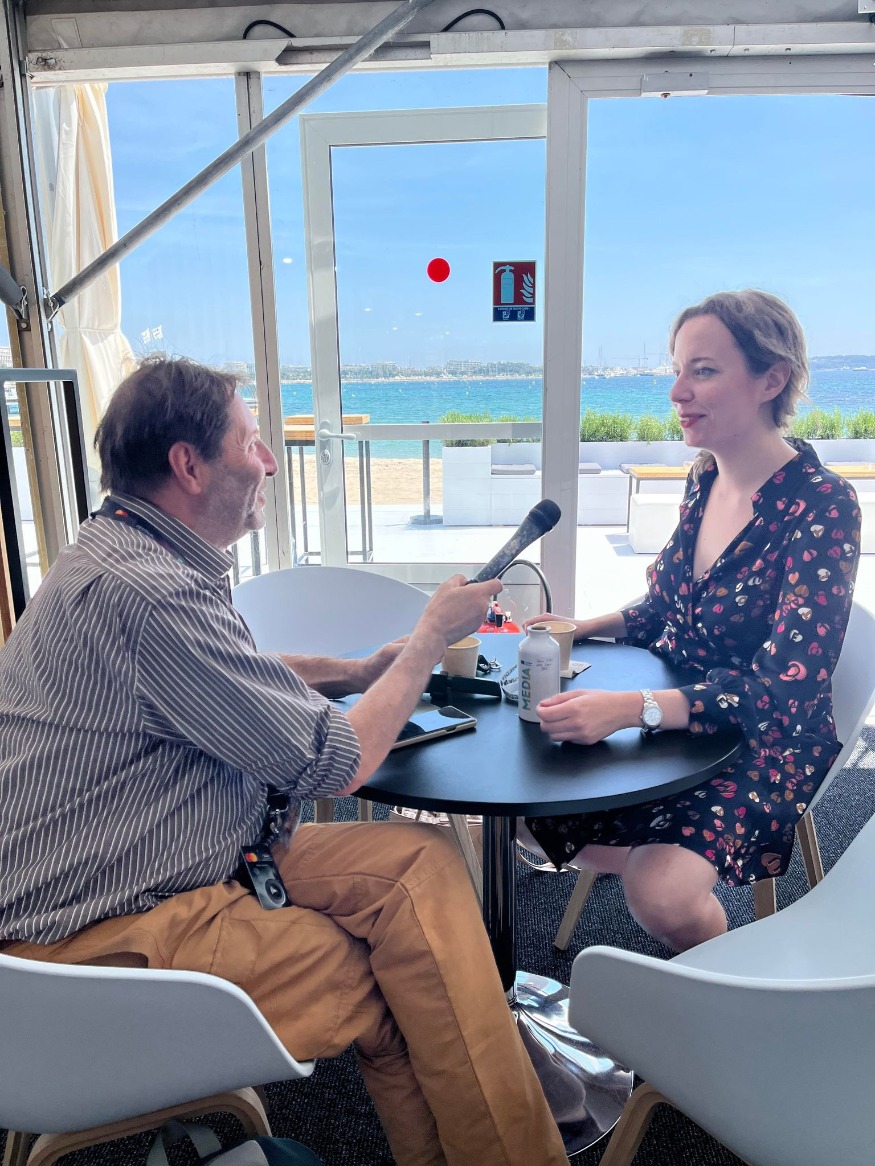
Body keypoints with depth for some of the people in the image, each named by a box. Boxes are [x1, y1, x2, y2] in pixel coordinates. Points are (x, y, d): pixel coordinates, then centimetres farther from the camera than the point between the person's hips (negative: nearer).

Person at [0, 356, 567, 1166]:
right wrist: (430, 639, -6)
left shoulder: (128, 554, 8)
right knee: (409, 989, -11)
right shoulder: (144, 591, -26)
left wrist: (359, 671, 8)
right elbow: (340, 763, -21)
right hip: (108, 933, -9)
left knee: (419, 862, -3)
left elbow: (232, 679, 24)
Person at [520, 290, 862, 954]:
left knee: (662, 895, -25)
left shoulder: (822, 506, -21)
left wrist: (630, 709, -38)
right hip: (674, 716, 7)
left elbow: (786, 688, -27)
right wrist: (585, 628, -2)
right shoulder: (707, 475, 0)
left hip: (764, 743, -6)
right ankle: (669, 861, 21)